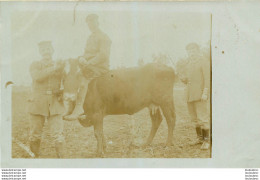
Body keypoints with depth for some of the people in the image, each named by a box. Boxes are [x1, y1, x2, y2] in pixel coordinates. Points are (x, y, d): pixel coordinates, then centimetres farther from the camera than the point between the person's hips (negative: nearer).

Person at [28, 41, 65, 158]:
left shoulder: (59, 66, 11)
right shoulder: (34, 66, 6)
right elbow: (37, 76, -15)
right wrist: (53, 69, -19)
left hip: (55, 104, 0)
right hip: (37, 103, 0)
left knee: (58, 134, -4)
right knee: (35, 134, 6)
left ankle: (60, 157, 4)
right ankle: (34, 156, 20)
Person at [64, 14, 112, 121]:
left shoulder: (104, 37, -3)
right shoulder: (90, 38, 22)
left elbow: (103, 55, -15)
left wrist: (88, 63, -21)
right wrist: (82, 59, -4)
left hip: (101, 67, -9)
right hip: (90, 67, 9)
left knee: (84, 79, -34)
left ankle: (79, 108, -39)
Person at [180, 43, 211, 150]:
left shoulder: (204, 62, -4)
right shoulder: (189, 64, 19)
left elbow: (208, 79, -11)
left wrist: (205, 93, -19)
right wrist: (184, 80, 3)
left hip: (200, 95, -8)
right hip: (190, 95, 8)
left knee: (202, 117, -9)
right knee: (194, 118, 12)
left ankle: (207, 140, -2)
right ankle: (199, 137, 24)